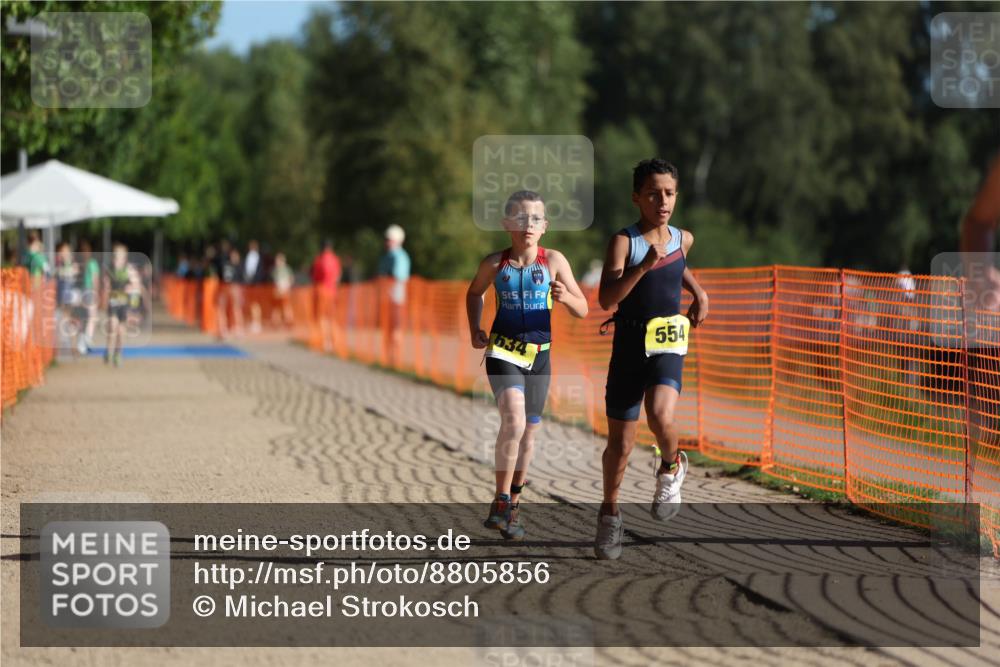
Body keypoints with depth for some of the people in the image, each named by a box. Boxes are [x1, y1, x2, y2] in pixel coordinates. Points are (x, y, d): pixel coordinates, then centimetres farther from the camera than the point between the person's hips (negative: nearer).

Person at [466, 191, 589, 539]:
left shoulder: (553, 261, -4)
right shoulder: (495, 263, -4)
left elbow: (583, 310, -3)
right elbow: (474, 294, 17)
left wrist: (566, 296, -23)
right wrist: (475, 331, 6)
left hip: (539, 353, 2)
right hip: (503, 351, -2)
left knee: (528, 431, 12)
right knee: (513, 422, -21)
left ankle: (513, 504, 29)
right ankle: (501, 503, -13)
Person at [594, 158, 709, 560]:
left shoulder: (683, 239, 5)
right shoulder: (624, 242, -9)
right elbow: (606, 299, -22)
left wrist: (699, 293, 17)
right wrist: (644, 265, -30)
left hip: (668, 345, 1)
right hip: (629, 346, -1)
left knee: (660, 416, -28)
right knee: (620, 442, 7)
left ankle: (671, 467, 4)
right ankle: (609, 515, 27)